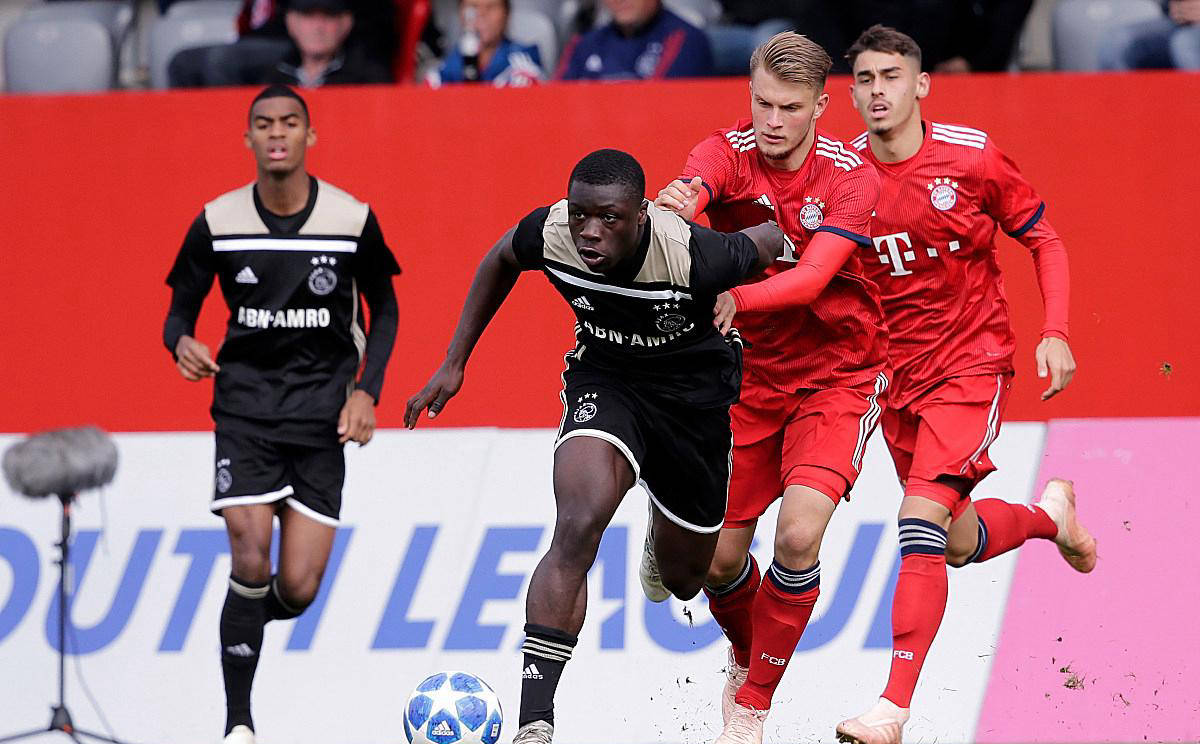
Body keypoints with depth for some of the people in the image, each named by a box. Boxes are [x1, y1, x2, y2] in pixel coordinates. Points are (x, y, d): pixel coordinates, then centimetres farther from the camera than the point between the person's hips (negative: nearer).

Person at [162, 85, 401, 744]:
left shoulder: (353, 220, -5)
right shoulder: (218, 223, -4)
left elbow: (383, 310, 9)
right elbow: (181, 310, 7)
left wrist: (367, 391, -3)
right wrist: (183, 344, -17)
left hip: (322, 411, 0)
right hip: (245, 403, 0)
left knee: (298, 588, -5)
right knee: (251, 560, -16)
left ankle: (248, 618, 33)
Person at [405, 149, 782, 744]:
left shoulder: (695, 255, -34)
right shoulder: (548, 233, -23)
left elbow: (770, 244, -13)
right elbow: (501, 261, 2)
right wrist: (453, 364, 4)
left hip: (696, 388, -1)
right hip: (603, 377, 1)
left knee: (685, 577, 14)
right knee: (577, 530, -27)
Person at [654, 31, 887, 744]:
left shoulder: (851, 176, -16)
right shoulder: (729, 152, -11)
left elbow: (812, 278, -29)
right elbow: (693, 187, -34)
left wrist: (737, 298, -47)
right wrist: (676, 201, -59)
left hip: (839, 373, -3)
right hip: (749, 374, 3)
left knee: (798, 535, -23)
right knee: (720, 556, 3)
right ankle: (747, 655, 38)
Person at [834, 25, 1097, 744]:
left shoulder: (972, 158, -11)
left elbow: (1044, 240, 1)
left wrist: (1056, 333, -11)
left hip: (971, 362, -5)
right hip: (896, 373, 5)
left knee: (922, 520, -21)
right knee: (960, 546, 13)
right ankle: (1050, 514, 48)